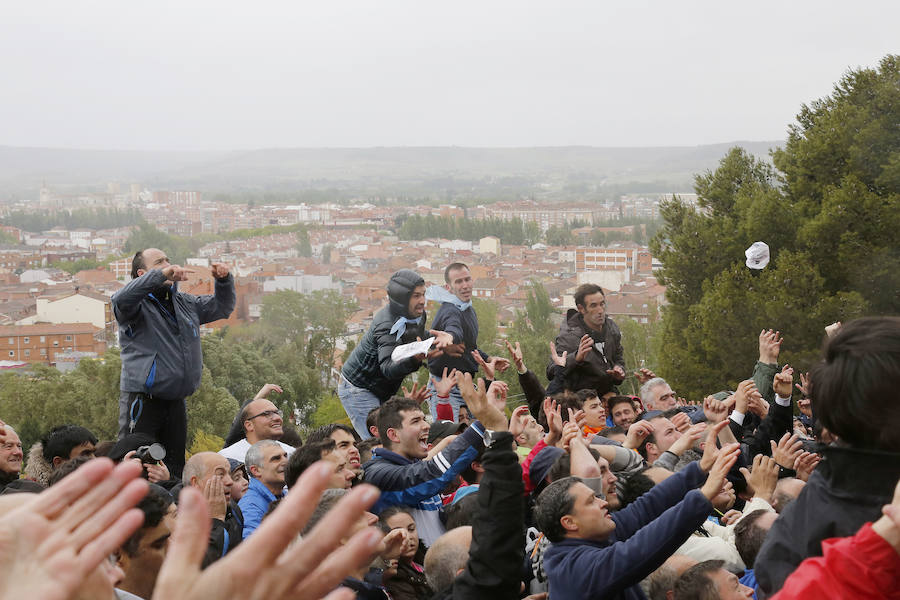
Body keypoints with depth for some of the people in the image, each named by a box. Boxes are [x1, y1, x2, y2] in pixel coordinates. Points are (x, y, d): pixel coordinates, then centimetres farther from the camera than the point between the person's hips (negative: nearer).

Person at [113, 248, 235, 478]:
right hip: (143, 400, -7)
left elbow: (222, 307, 26)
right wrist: (162, 274, -37)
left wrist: (224, 280, 6)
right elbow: (122, 298, -28)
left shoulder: (185, 303, 17)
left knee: (175, 467, 11)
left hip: (175, 401, 7)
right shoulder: (138, 304, -4)